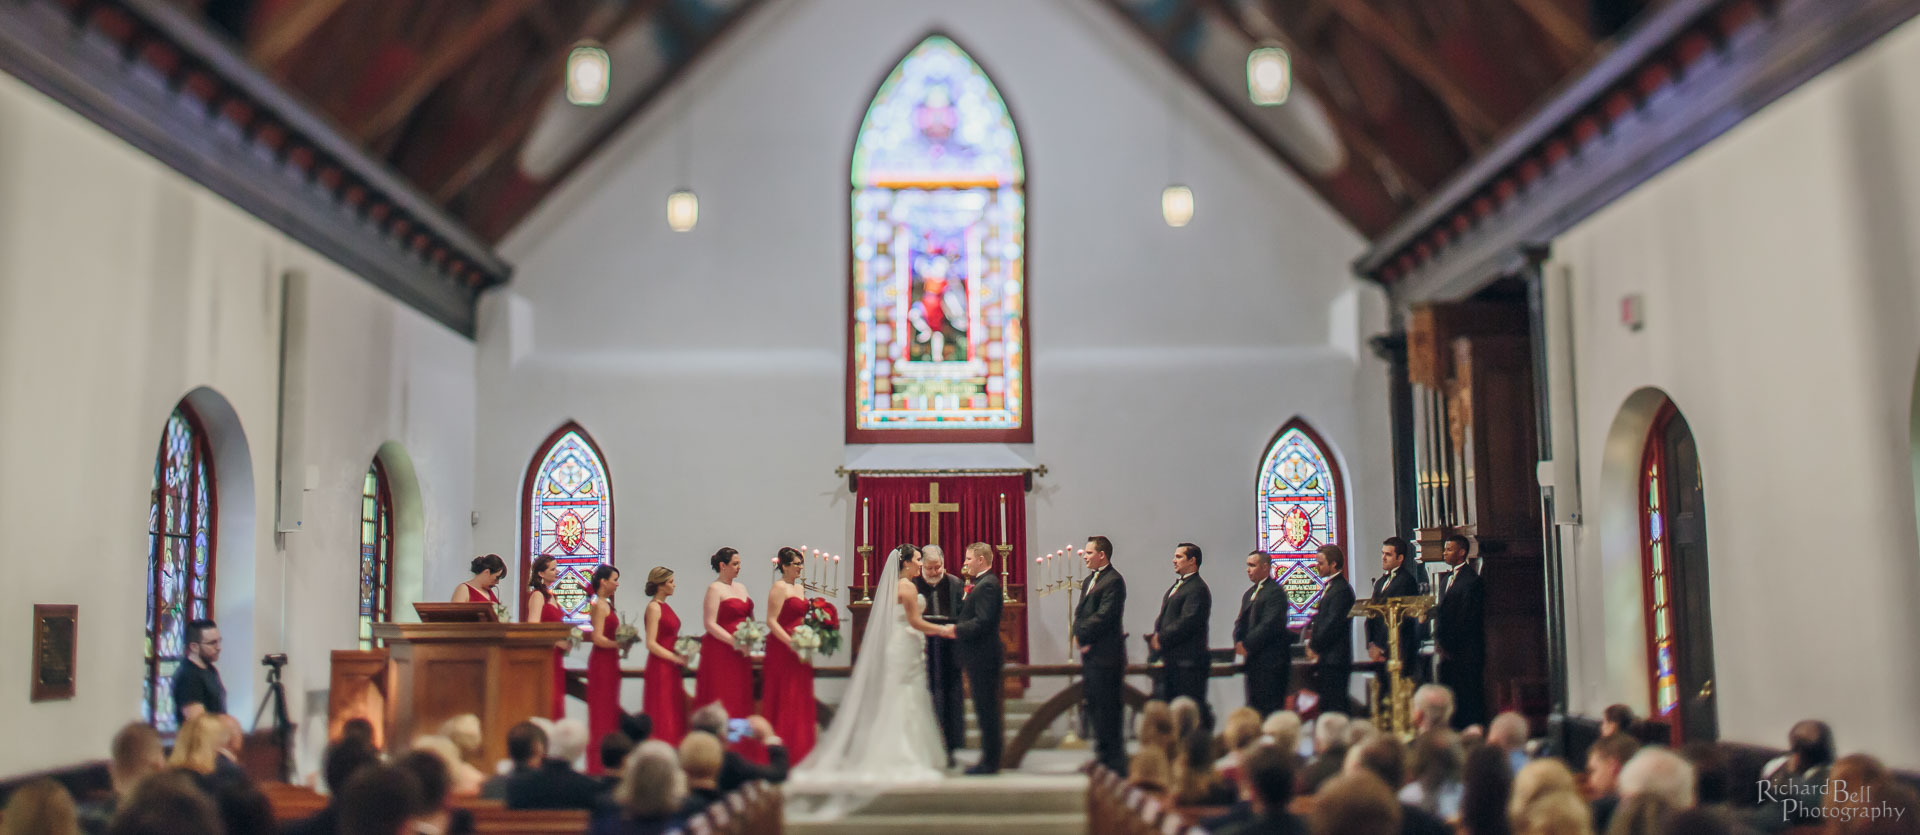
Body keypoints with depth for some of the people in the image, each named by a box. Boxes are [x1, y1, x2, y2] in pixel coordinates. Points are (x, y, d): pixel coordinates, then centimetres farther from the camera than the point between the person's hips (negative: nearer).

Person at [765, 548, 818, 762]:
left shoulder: (800, 589, 16)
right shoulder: (779, 588, -10)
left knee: (800, 699, 10)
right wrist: (792, 644, -21)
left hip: (798, 652, 9)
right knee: (784, 698, -4)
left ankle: (798, 748, 15)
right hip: (782, 649, -9)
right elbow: (771, 622, -16)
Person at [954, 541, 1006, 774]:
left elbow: (983, 621, -24)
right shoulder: (980, 584, 17)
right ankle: (989, 759, 21)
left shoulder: (987, 585, -16)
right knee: (986, 709, 14)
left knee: (986, 709, -5)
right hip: (979, 656, 11)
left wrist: (957, 630, -15)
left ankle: (990, 761, 0)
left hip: (983, 656, -11)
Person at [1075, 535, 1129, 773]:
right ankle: (1101, 755, 22)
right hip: (1089, 654, 10)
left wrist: (1082, 636, -12)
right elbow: (1080, 612, 17)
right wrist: (1079, 636, -1)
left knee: (1106, 707, -6)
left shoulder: (1114, 581, -13)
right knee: (1092, 704, 13)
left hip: (1105, 655, -10)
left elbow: (1103, 616, -20)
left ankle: (1112, 758, 1)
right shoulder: (1089, 580, 18)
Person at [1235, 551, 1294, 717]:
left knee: (1270, 709, -8)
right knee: (1254, 708, 9)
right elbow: (1240, 623, 17)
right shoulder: (1249, 593, 19)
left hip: (1271, 661, -9)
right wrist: (1239, 644, -2)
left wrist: (1246, 645, -15)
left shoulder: (1276, 592, -11)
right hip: (1253, 663, 9)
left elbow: (1270, 624, -18)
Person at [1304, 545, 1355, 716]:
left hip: (1334, 661, -10)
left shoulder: (1341, 590, -16)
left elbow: (1333, 623, -20)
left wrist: (1315, 648, -11)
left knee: (1335, 709, -7)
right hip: (1326, 660, 10)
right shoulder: (1330, 587, 17)